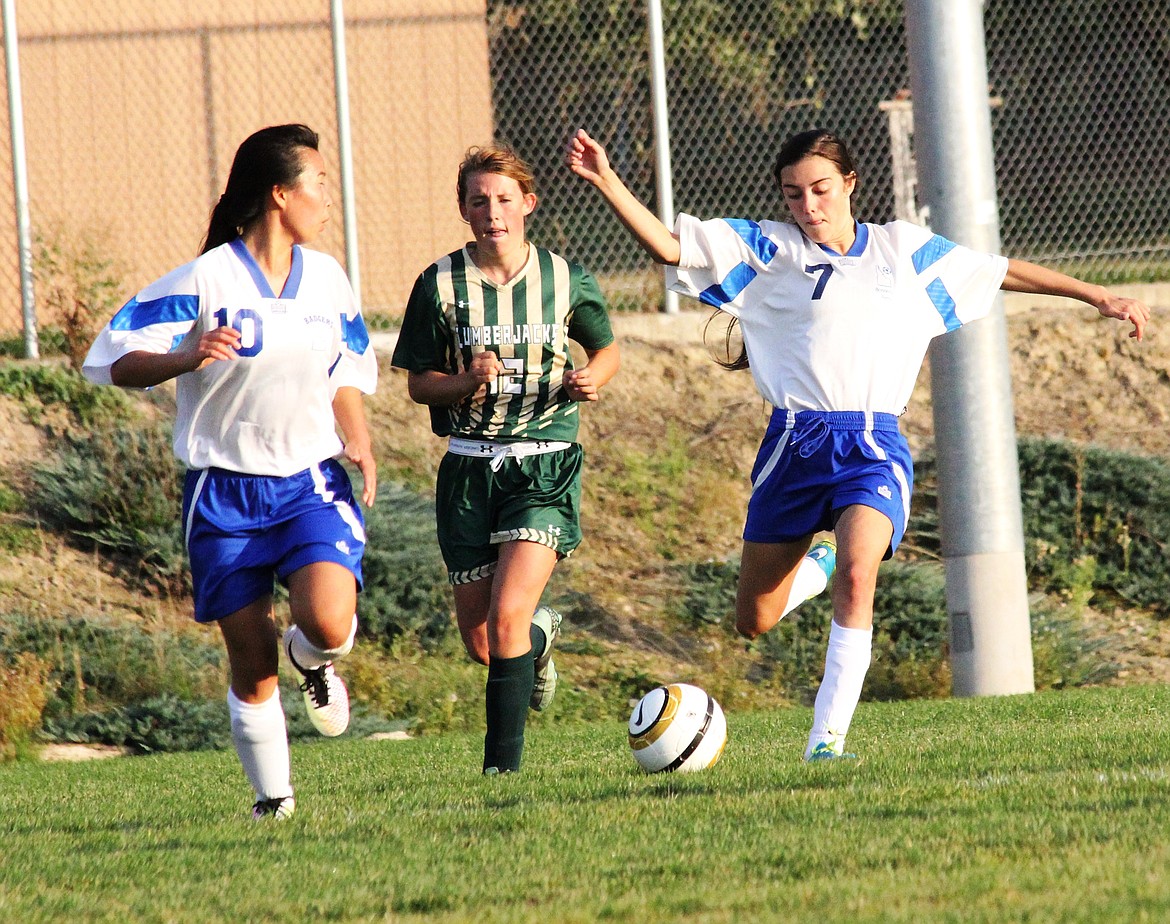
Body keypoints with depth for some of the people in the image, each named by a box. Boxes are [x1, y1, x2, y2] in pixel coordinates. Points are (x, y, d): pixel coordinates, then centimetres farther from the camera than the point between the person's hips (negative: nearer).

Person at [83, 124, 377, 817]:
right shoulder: (207, 280, -9)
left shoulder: (326, 278, 7)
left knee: (327, 622, -22)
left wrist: (360, 442, 4)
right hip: (226, 493, -3)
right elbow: (116, 362, -11)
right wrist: (187, 358, -30)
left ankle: (316, 661, 14)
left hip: (312, 483, 3)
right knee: (253, 666, 0)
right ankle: (274, 799, 19)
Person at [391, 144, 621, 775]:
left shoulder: (565, 279, 1)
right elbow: (419, 382, 3)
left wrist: (593, 378, -6)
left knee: (507, 614, -20)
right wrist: (468, 382, -18)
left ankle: (503, 762, -9)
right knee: (480, 643, 7)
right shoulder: (440, 285, -1)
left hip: (545, 467, -2)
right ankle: (539, 638, 44)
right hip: (468, 466, 2)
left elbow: (607, 349, 16)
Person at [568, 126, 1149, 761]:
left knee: (856, 575, -29)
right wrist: (606, 182, -14)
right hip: (794, 444, 1)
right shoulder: (767, 249, 6)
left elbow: (999, 271, 22)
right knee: (753, 624, 6)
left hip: (874, 446, -1)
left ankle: (827, 740, -27)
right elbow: (667, 248, -1)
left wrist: (1098, 296, 24)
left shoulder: (903, 249, 12)